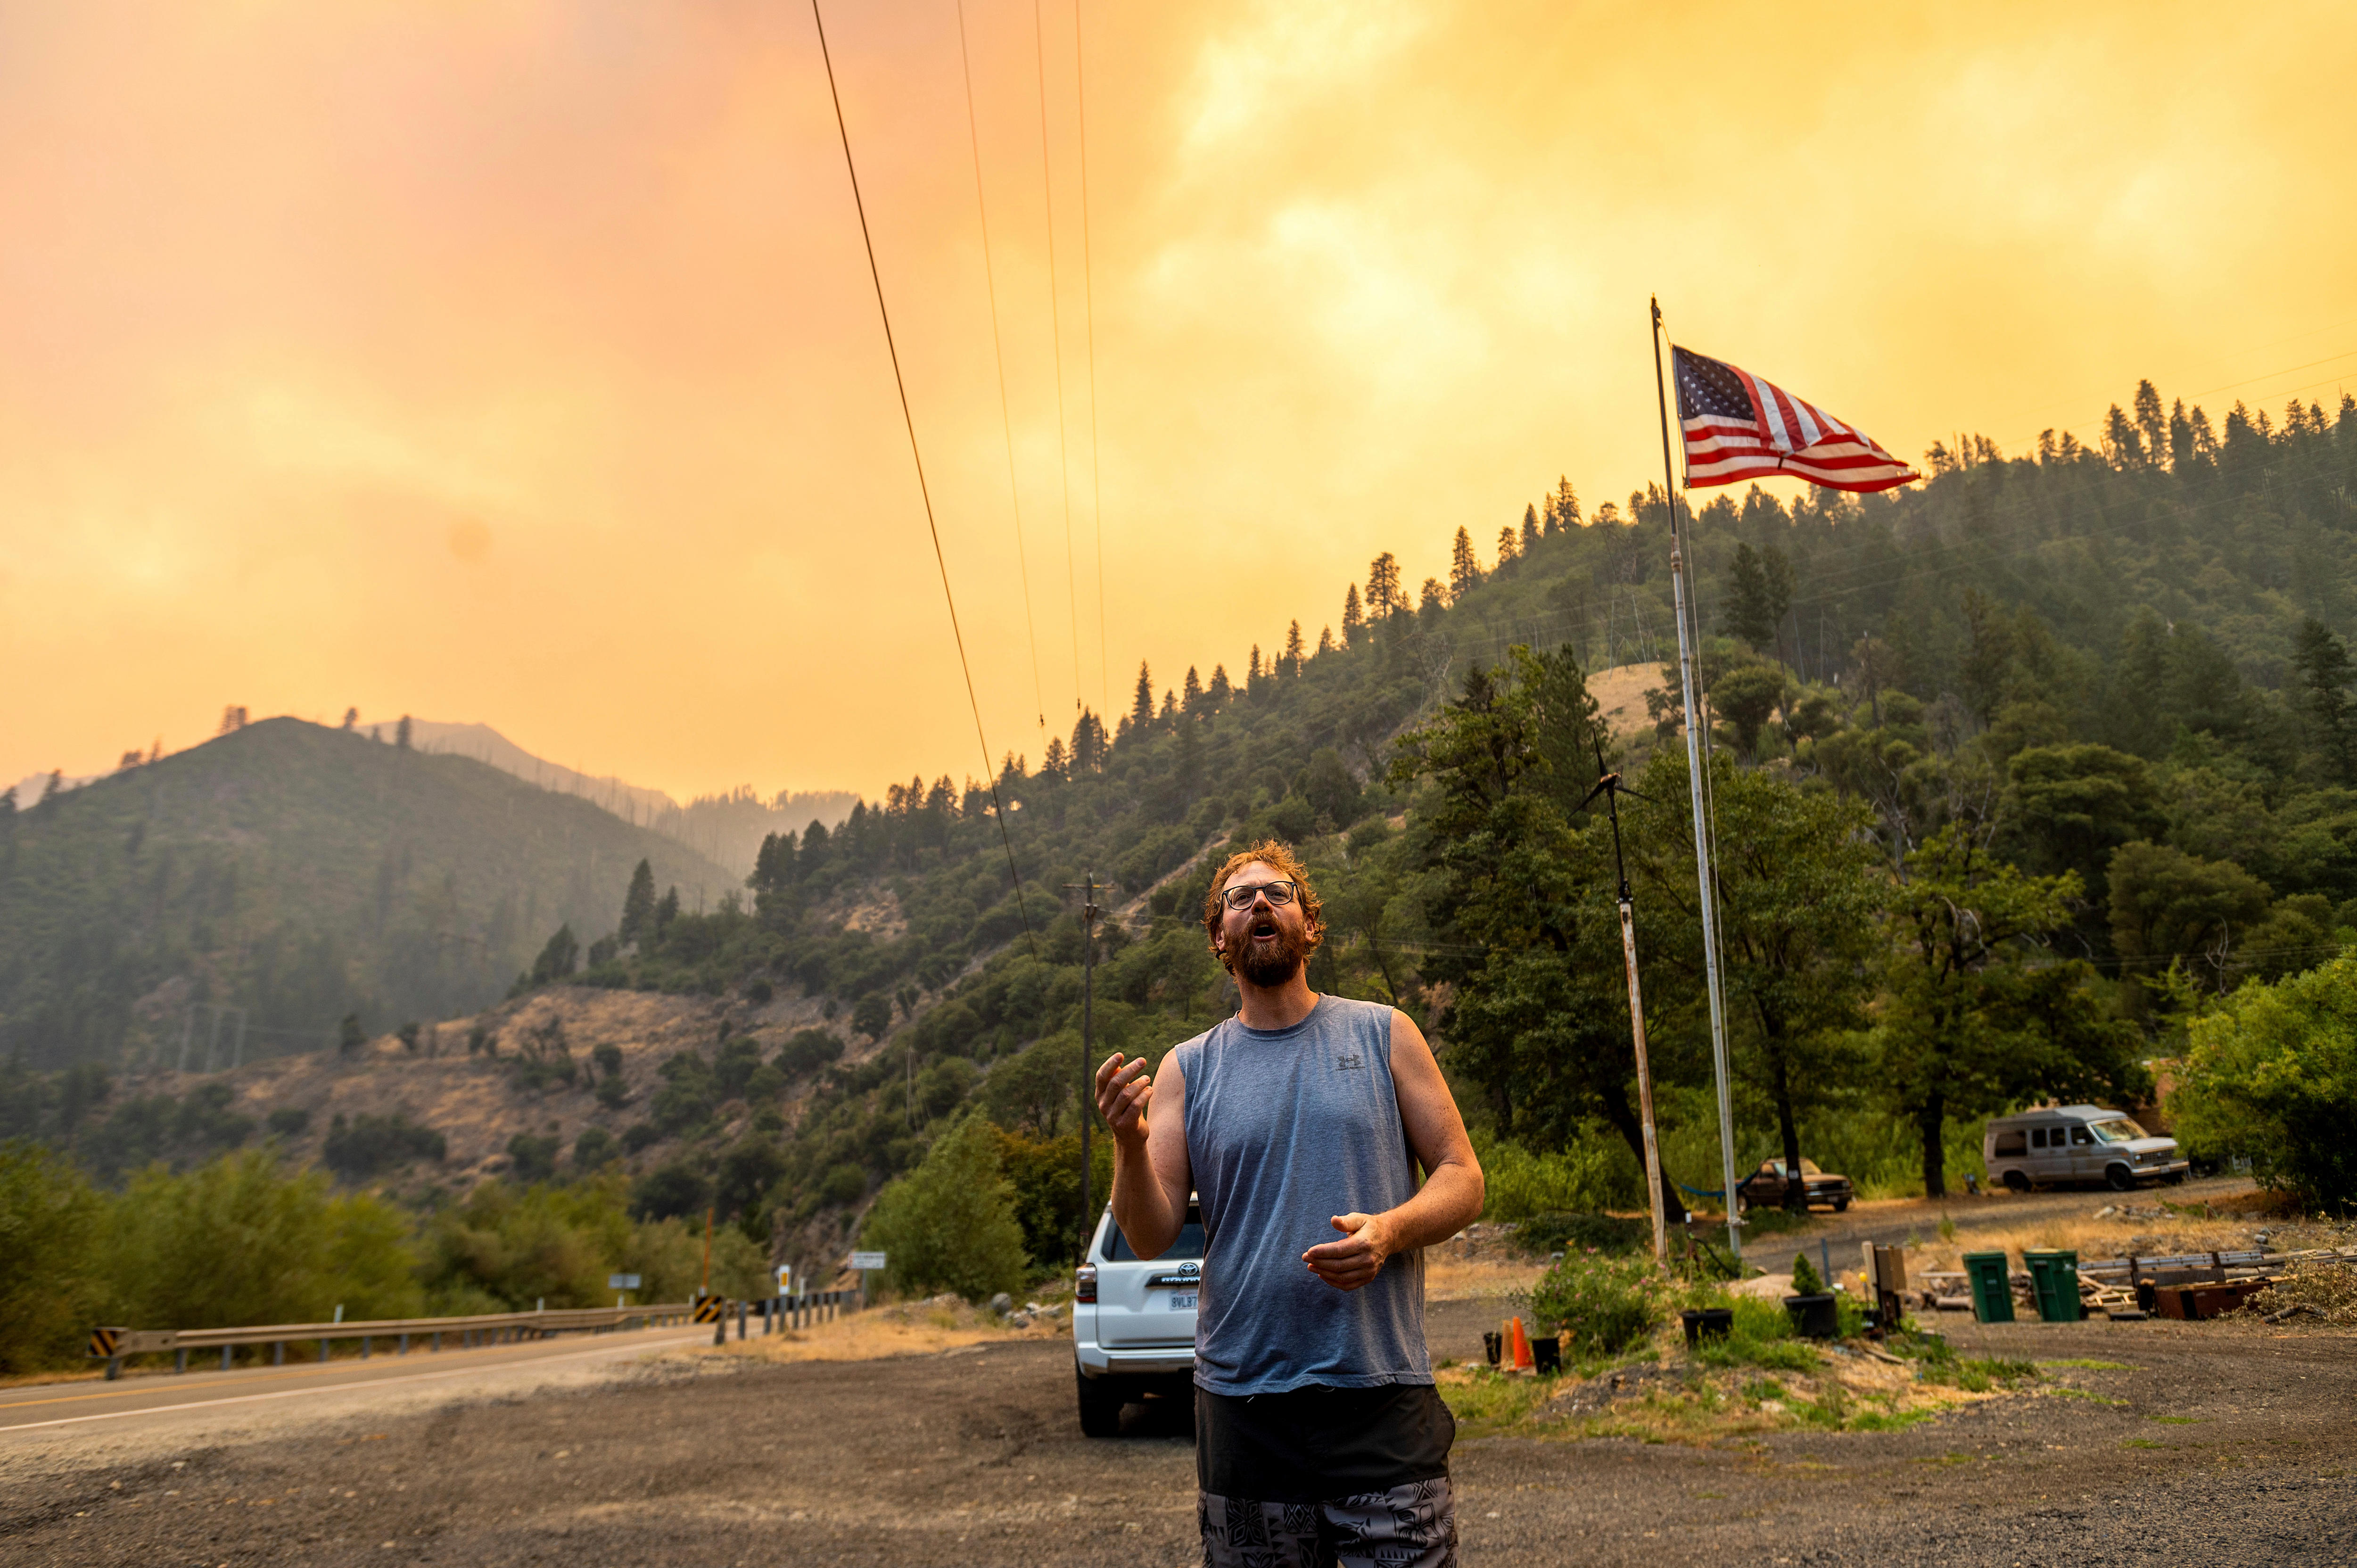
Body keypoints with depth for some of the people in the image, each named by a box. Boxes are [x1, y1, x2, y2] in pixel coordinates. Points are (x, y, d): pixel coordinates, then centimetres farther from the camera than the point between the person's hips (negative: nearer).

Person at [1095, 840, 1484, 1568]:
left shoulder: (1383, 1035, 6)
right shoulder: (1187, 1069, 7)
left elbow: (1462, 1178, 4)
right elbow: (1151, 1238, 1)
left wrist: (1389, 1229, -15)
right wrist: (1129, 1144, -19)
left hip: (1382, 1399, -1)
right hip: (1242, 1405, 1)